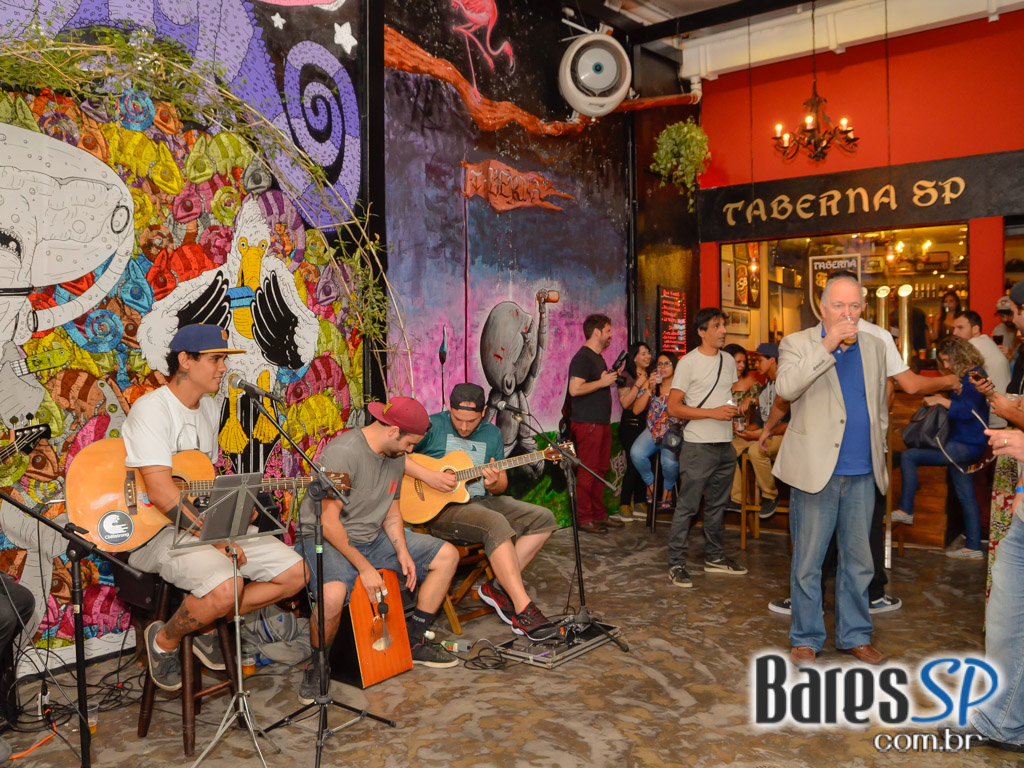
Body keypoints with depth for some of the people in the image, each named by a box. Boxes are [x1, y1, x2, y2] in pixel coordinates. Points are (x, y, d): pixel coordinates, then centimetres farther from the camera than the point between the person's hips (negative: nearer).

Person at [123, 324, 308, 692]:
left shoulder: (210, 408, 13)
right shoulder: (152, 408, -16)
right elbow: (160, 490, -25)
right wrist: (215, 538, -24)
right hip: (157, 529, -8)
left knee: (294, 573, -3)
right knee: (225, 589, -34)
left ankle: (207, 625, 14)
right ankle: (164, 639, -1)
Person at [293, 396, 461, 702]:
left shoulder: (396, 456, 4)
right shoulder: (343, 452, -24)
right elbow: (328, 522, -25)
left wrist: (402, 551, -3)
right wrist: (365, 568, -25)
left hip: (373, 537, 8)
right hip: (326, 539, -8)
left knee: (447, 555, 3)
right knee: (333, 594, -39)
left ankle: (413, 642, 13)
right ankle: (317, 665, -8)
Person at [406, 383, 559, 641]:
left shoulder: (492, 434, 11)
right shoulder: (433, 426, -6)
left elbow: (502, 485, 15)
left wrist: (494, 484, -10)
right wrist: (431, 477, -25)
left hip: (482, 501, 7)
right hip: (441, 508, -7)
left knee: (544, 519, -7)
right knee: (497, 524, -34)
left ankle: (498, 587, -12)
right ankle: (523, 608, -31)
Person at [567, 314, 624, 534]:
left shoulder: (598, 357, 19)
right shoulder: (582, 358, -13)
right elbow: (575, 389, -24)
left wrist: (612, 378, 13)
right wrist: (602, 382, -16)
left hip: (601, 422, 10)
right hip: (587, 423, -10)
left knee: (600, 470, 13)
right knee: (587, 472, -5)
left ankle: (599, 515, 21)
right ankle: (584, 519, 1)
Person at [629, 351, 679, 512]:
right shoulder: (650, 387, 10)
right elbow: (636, 410, 0)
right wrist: (650, 389, -8)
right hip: (652, 431, 3)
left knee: (669, 461, -32)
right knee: (636, 453, -28)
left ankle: (667, 491, 2)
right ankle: (650, 484, 2)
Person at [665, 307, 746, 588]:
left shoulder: (728, 361, 12)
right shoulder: (688, 363, -8)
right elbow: (673, 407, -12)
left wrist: (736, 408, 6)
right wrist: (713, 412, -18)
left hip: (725, 444, 7)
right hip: (698, 445, -7)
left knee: (717, 504, 16)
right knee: (687, 506, -5)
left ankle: (714, 557, 28)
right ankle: (676, 564, 2)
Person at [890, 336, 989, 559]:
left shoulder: (973, 376, -14)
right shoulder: (967, 376, 16)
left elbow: (968, 410, -24)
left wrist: (942, 401, -17)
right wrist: (942, 400, 5)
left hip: (964, 446, -11)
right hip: (965, 446, 11)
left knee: (908, 456, -14)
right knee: (966, 496, 14)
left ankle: (905, 511, -8)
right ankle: (973, 547, 20)